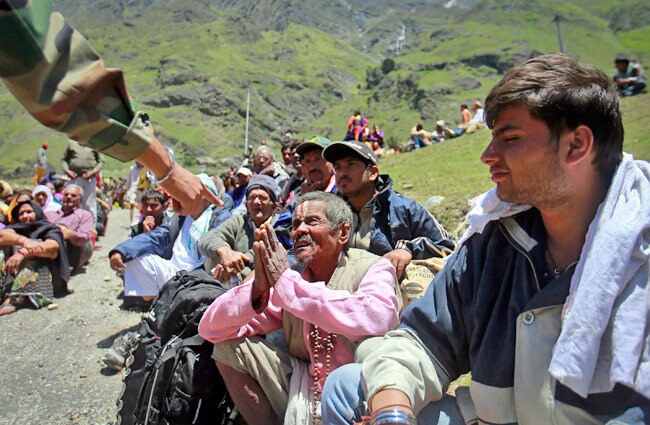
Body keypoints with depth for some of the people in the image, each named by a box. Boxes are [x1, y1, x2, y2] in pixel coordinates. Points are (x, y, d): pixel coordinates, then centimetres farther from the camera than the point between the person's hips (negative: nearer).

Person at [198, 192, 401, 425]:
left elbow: (375, 320, -35)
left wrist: (285, 282, -29)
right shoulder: (291, 276, 0)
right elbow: (210, 329, -5)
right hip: (303, 394, 4)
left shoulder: (373, 268, -10)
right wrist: (258, 287, -24)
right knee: (230, 343, -6)